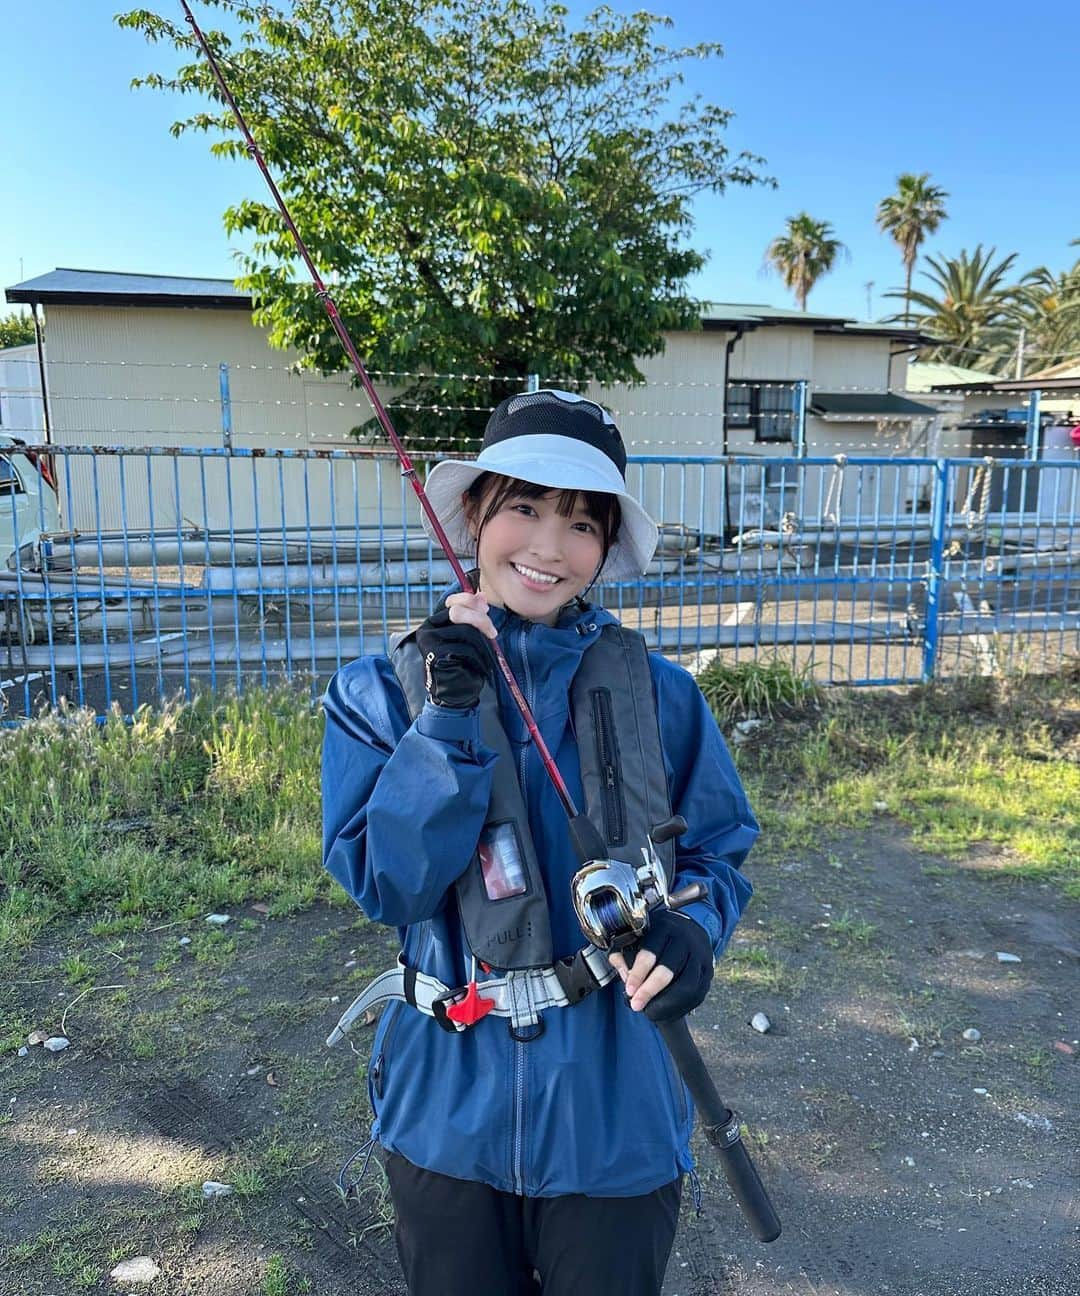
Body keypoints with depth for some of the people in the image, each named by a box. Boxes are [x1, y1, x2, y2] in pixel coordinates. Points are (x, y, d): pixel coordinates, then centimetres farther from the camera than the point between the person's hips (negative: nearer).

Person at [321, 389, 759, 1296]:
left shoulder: (657, 691, -8)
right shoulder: (383, 692, -8)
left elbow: (718, 850, 1)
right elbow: (383, 885, -16)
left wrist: (691, 930, -20)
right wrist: (450, 720, -25)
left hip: (612, 1101, 0)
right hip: (448, 1098, 1)